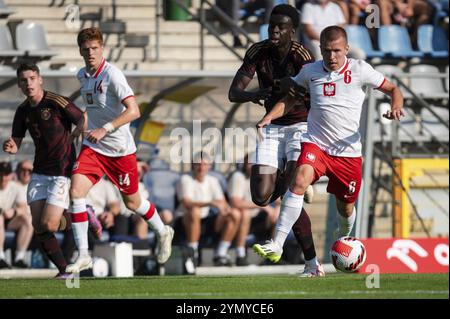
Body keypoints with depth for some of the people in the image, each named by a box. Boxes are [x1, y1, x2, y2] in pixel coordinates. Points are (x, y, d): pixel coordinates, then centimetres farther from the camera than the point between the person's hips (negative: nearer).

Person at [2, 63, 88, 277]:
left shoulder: (57, 102, -14)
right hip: (40, 173, 6)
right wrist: (10, 147, -14)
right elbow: (16, 144, 10)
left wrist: (74, 135, -29)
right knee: (38, 227, -3)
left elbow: (84, 121, -10)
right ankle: (64, 270, 12)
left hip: (62, 171, -6)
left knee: (48, 224, -13)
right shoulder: (23, 111, 6)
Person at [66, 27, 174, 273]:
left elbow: (133, 111, -25)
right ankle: (83, 256, -12)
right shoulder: (82, 75, 6)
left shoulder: (112, 75, -18)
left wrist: (105, 129, -31)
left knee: (131, 202, 10)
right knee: (75, 191, -16)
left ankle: (163, 233, 41)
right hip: (92, 147, 5)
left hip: (120, 149, -5)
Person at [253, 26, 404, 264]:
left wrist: (396, 108, -18)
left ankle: (343, 238, 49)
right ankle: (276, 245, -31)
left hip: (348, 151, 0)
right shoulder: (310, 71, 2)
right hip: (315, 143, 0)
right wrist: (269, 117, -2)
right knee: (300, 181, -28)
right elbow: (290, 98, 15)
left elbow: (392, 89, 4)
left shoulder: (359, 70, -3)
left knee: (346, 208, 12)